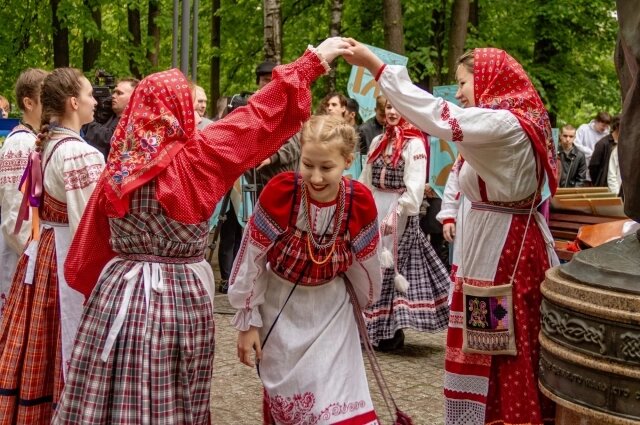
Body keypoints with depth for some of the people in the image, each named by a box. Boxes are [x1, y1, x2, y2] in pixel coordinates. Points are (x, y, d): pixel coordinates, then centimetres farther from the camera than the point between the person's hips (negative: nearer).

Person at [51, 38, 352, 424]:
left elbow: (91, 245, 8)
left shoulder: (117, 168, 1)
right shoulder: (191, 161, -12)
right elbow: (255, 119, -8)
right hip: (178, 294, -4)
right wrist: (311, 63, -1)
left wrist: (97, 287, 23)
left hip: (118, 291, 4)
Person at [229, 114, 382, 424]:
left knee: (339, 397, 1)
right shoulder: (280, 191, -26)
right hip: (280, 306, -1)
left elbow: (364, 261, 0)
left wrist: (366, 301, 15)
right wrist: (247, 321, -9)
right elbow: (251, 257, -15)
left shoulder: (360, 202, -19)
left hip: (332, 308, 1)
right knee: (283, 396, 11)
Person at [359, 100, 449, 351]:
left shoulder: (415, 144, -8)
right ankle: (374, 326, 16)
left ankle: (393, 330, 8)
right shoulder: (378, 142, 14)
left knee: (393, 268, -1)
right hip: (374, 210, 6)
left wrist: (396, 214, -22)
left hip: (400, 214, -6)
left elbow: (415, 187, -16)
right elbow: (366, 180, 16)